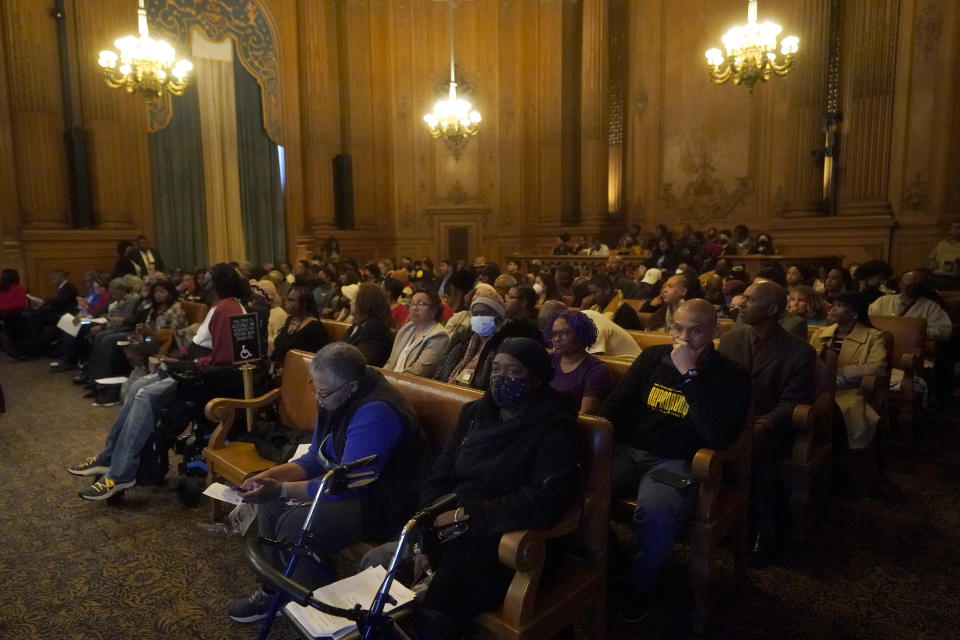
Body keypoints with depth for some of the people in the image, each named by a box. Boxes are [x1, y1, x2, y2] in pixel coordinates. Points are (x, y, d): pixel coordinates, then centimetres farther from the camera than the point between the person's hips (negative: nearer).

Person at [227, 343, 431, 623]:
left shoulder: (376, 412, -29)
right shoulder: (335, 397, -1)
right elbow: (315, 458, 8)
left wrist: (281, 489, -24)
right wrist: (270, 476, -7)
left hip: (386, 504, -10)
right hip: (346, 481, 10)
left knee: (293, 526, -23)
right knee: (269, 502, 6)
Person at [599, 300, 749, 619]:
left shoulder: (731, 376, -2)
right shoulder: (653, 356, 10)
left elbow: (718, 437, -18)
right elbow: (615, 402, 13)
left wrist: (690, 375, -19)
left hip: (675, 463, -3)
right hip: (627, 450, 4)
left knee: (655, 513, -36)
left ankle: (641, 586, -3)